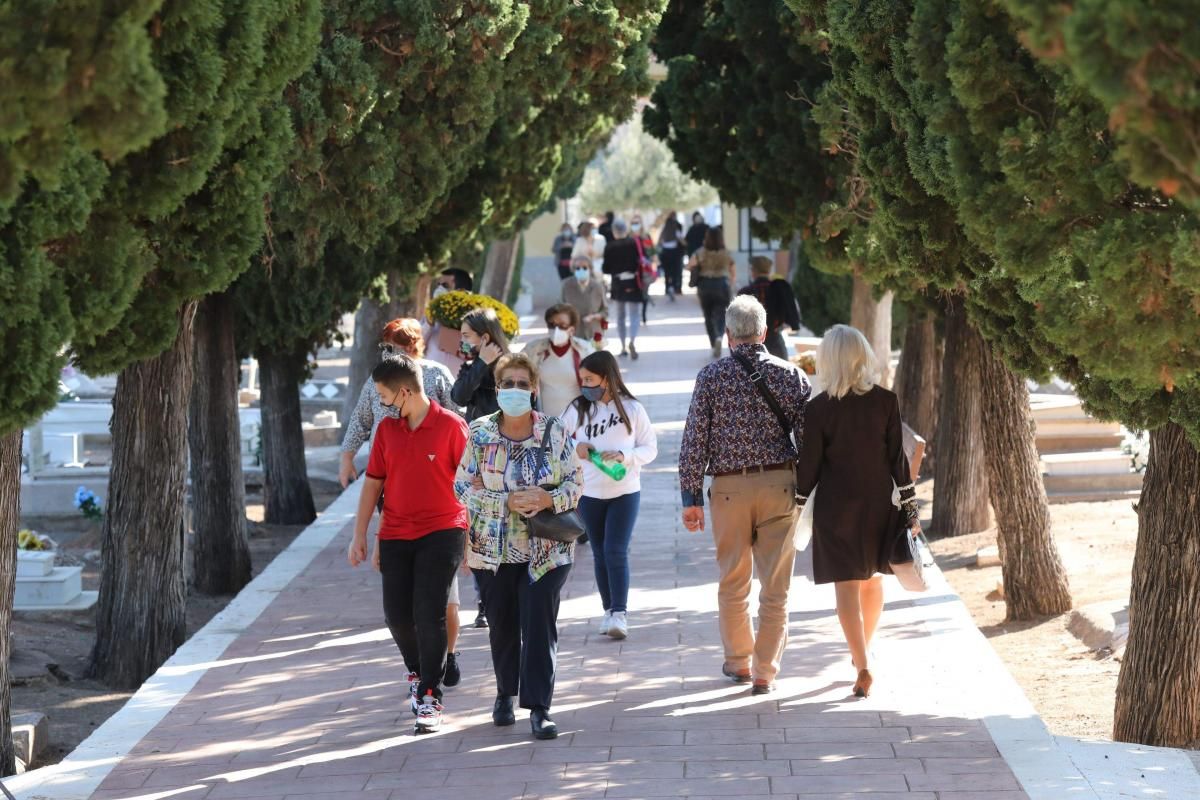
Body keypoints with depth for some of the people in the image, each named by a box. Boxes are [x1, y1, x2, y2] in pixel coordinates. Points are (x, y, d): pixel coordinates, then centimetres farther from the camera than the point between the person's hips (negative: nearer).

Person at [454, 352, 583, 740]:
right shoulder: (480, 433, -2)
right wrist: (507, 502, -16)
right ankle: (505, 694, 32)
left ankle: (539, 707, -8)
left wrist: (550, 499, -19)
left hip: (546, 548, -1)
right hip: (495, 547, 1)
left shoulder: (554, 431, -2)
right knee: (502, 622, 11)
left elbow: (576, 481, 2)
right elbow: (464, 486, -3)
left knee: (540, 623, -9)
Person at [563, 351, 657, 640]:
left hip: (625, 491, -3)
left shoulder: (631, 409, -5)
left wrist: (624, 456, -19)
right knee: (599, 554, 10)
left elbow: (650, 448, -1)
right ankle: (609, 611, 20)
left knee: (616, 551, -11)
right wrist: (575, 448, -11)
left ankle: (620, 613, -9)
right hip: (590, 493, 3)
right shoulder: (578, 409, 0)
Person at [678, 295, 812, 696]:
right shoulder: (791, 375, 0)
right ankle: (765, 671, 5)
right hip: (780, 484, 0)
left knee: (733, 581, 14)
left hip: (729, 487, 0)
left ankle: (739, 661, 26)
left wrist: (691, 497, 1)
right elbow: (808, 438, 0)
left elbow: (695, 440, -4)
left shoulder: (711, 376, -3)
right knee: (775, 584, 5)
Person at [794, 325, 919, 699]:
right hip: (879, 501, 3)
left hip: (836, 505, -3)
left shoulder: (819, 408, -11)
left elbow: (809, 465, -6)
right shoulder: (886, 401, -6)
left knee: (847, 585, 1)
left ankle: (863, 666, -8)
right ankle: (863, 650, 37)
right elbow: (898, 459, -3)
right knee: (873, 578, 21)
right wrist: (910, 510, 4)